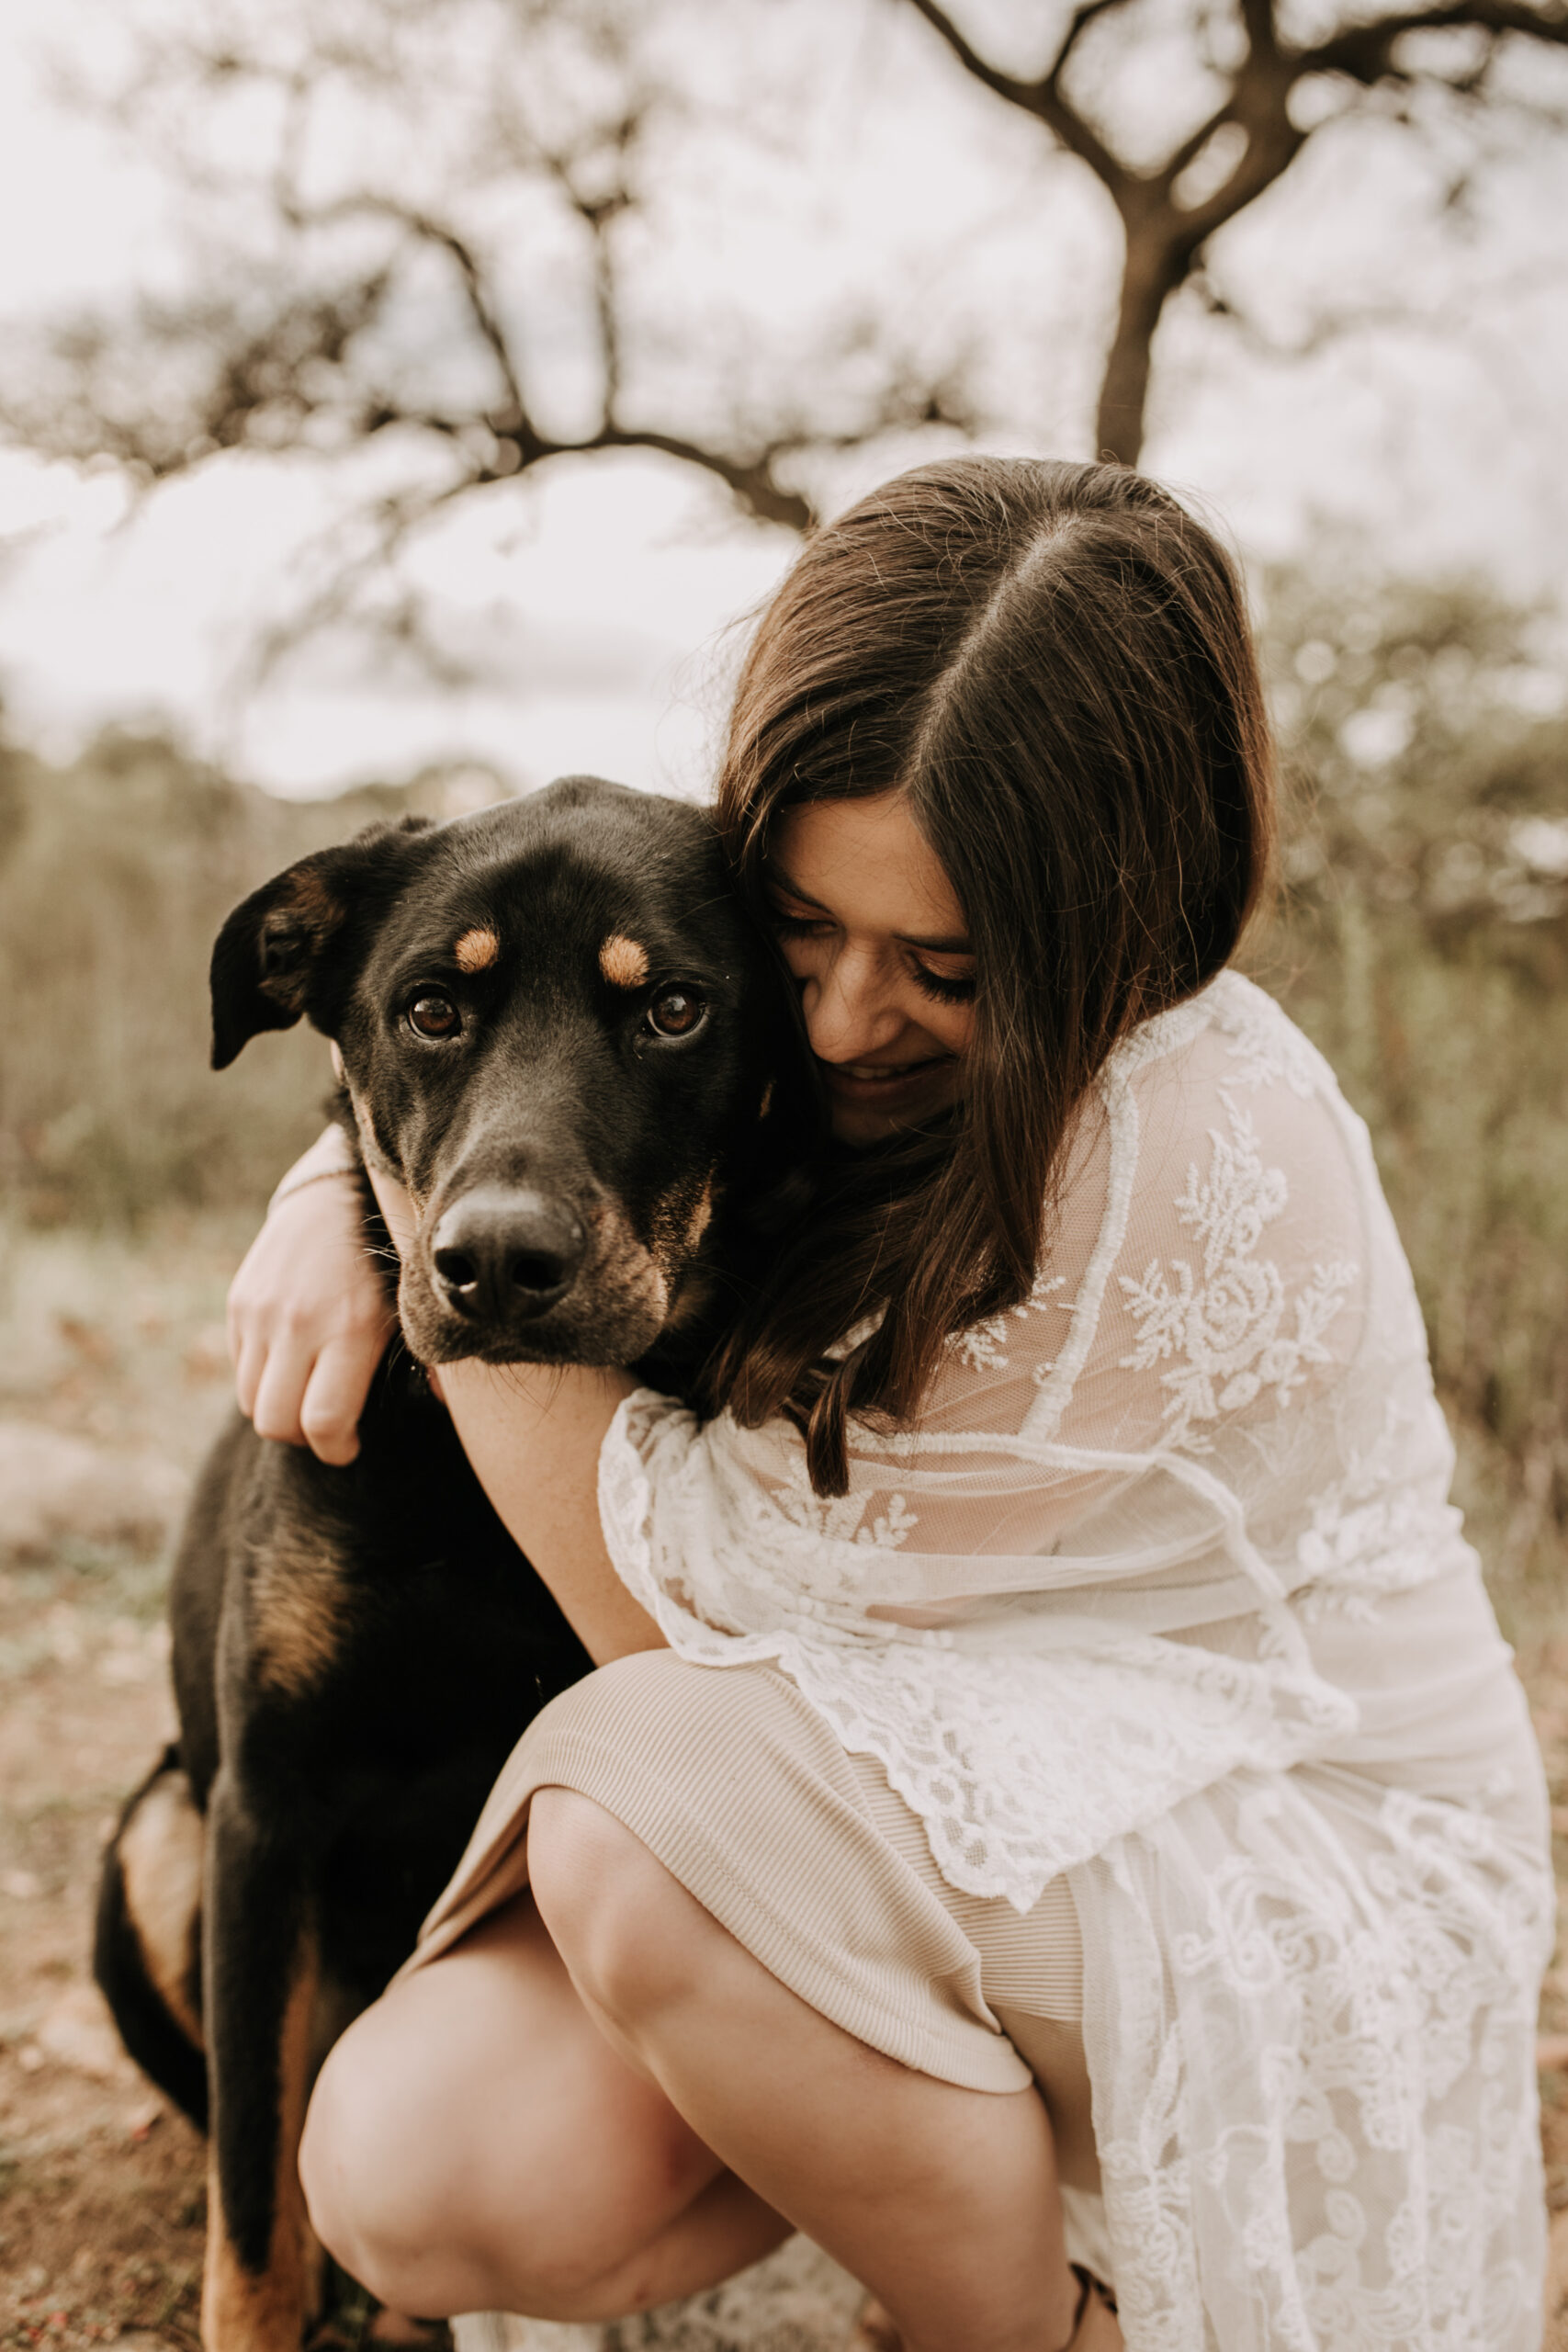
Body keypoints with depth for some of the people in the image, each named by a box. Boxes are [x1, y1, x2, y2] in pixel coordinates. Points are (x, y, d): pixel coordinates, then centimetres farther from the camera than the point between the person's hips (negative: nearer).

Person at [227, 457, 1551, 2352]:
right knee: (413, 2172, -16)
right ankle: (984, 2118, 7)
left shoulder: (1201, 1176, -26)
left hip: (1302, 1867, -6)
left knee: (644, 1817, -33)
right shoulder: (780, 1017, -3)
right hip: (930, 1810, 6)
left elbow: (676, 1602, -21)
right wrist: (332, 1201, -5)